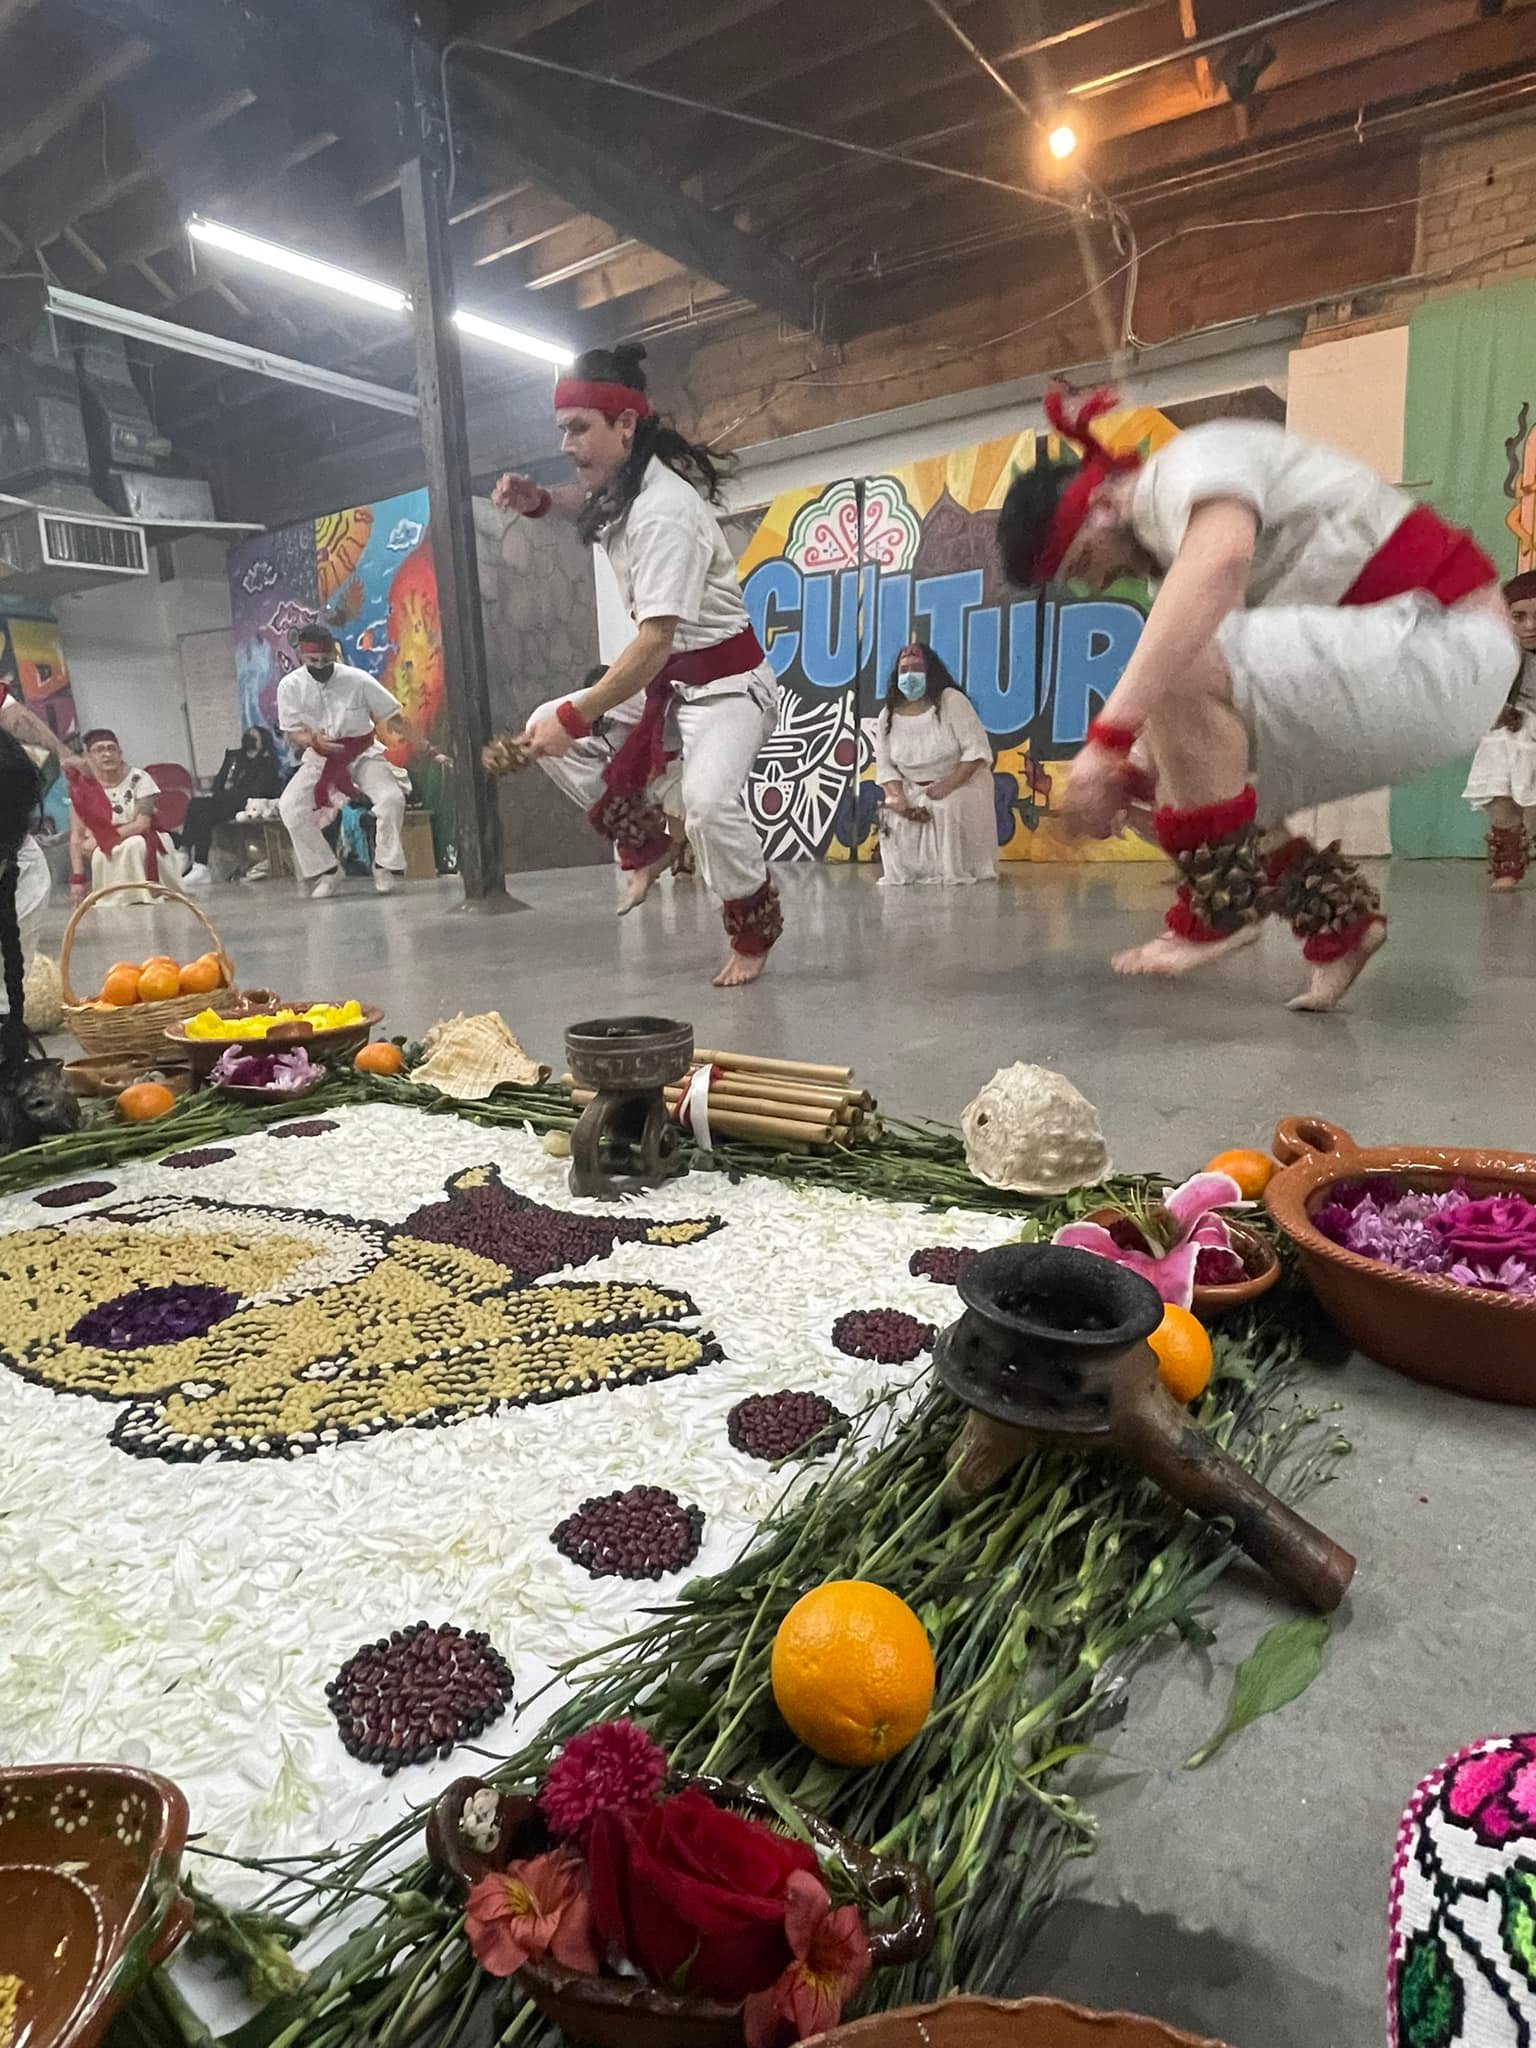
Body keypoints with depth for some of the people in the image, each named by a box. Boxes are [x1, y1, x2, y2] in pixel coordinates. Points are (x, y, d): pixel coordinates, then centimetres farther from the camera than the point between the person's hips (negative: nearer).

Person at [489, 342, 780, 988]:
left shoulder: (664, 513, -26)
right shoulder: (621, 482, 3)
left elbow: (654, 642, -32)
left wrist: (574, 717, -30)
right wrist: (538, 500, 5)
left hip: (727, 684, -9)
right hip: (667, 681, 9)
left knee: (708, 802, -32)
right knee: (546, 731, 5)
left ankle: (754, 934, -5)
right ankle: (648, 844, 14)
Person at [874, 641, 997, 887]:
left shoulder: (951, 701, -14)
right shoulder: (888, 715, -2)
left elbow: (977, 750, -18)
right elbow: (885, 766, -1)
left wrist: (947, 786, -28)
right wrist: (899, 797, -21)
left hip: (962, 782, -4)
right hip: (914, 789, 4)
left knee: (950, 808, -33)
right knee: (892, 815, -22)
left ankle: (958, 872, -13)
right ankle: (902, 873, 0)